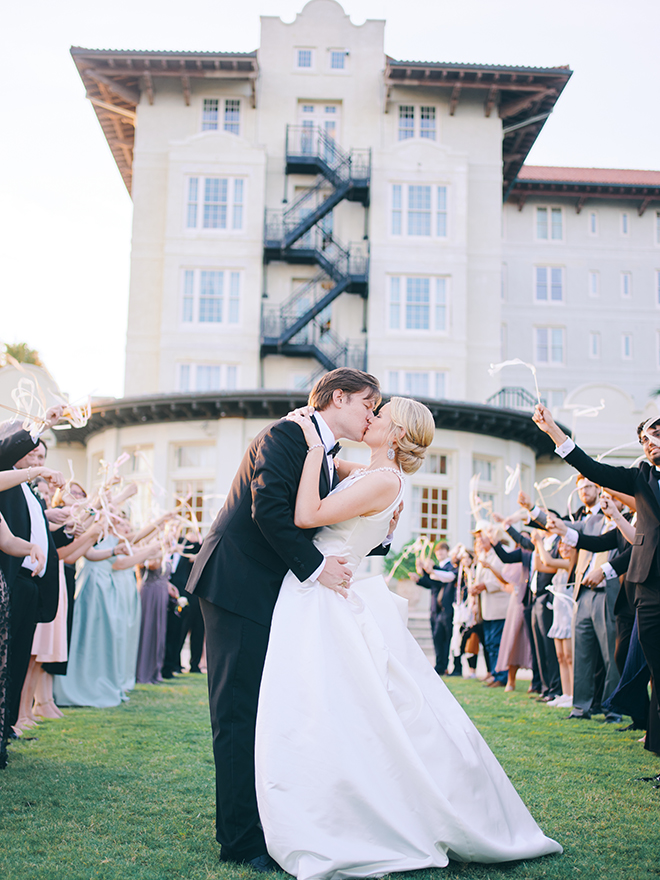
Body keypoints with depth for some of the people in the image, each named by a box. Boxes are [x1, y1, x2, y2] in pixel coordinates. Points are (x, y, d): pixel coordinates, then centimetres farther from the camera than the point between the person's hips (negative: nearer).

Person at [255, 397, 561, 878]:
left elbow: (306, 516, -21)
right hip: (315, 599, 9)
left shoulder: (383, 480, -15)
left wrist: (315, 446, -17)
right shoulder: (361, 473, 12)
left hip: (327, 601, -9)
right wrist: (308, 426, 15)